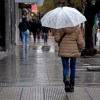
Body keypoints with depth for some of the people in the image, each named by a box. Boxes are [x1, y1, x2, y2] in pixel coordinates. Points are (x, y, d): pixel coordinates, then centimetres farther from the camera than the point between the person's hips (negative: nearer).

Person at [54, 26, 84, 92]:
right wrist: (79, 48, 10)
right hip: (74, 51, 0)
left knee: (65, 68, 6)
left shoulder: (61, 28, -3)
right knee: (72, 67, 15)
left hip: (64, 51, 0)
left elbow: (56, 38, -5)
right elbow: (80, 42, -9)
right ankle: (72, 86, 19)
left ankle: (66, 79, -26)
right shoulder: (77, 29, -4)